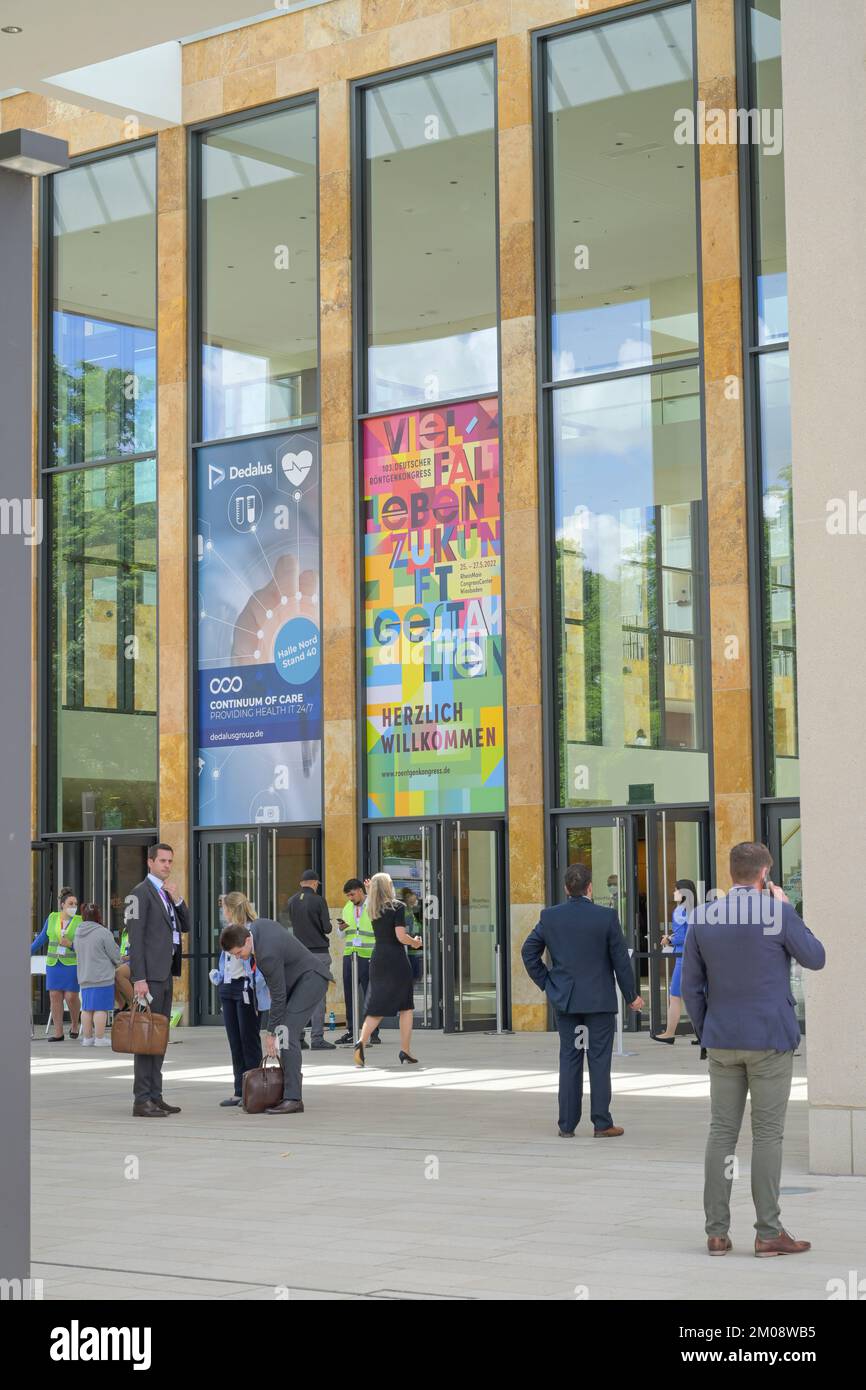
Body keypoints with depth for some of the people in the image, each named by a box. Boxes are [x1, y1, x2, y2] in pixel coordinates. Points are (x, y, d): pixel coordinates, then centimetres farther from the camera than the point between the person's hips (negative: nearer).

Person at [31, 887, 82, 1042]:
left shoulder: (80, 922, -2)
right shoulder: (52, 918, 5)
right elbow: (42, 938, 15)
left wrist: (70, 945, -19)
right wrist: (29, 953, 16)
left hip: (72, 964, -3)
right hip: (53, 964, 3)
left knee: (71, 996, -7)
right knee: (55, 996, -1)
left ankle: (74, 1026, 18)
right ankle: (58, 1033, 2)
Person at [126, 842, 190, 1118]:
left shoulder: (167, 893, 18)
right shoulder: (141, 893, -9)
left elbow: (185, 926, 14)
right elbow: (135, 938, -14)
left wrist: (177, 899, -1)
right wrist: (139, 978, -19)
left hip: (165, 974, 9)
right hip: (150, 974, -9)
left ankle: (155, 1096, 14)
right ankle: (142, 1100, -8)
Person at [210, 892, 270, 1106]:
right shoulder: (229, 931, 14)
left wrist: (254, 989, -18)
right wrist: (218, 979, 16)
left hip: (246, 989, -8)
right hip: (228, 990, 8)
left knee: (249, 1040, -3)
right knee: (235, 1042, 9)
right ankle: (240, 1091, 13)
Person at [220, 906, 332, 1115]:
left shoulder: (267, 954, -31)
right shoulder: (256, 925, -6)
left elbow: (278, 996, -22)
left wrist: (271, 1032, -14)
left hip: (312, 979, -10)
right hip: (299, 977, 10)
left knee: (287, 1033, -16)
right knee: (288, 1033, 6)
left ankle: (293, 1099, -19)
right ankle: (289, 1093, 8)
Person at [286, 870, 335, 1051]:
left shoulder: (292, 901, 6)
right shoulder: (318, 900, -9)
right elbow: (327, 928, -9)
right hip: (319, 951, -5)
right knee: (318, 996, -4)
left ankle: (297, 1037, 11)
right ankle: (317, 1038, -7)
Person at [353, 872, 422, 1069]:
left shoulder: (372, 909, 7)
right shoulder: (397, 907, -9)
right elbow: (401, 937, -16)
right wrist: (415, 942, 5)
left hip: (377, 959, 5)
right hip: (396, 960, -5)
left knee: (377, 1007, 6)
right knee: (406, 1007, 9)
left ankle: (362, 1041, -17)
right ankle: (405, 1051, 7)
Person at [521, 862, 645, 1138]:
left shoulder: (550, 916, -1)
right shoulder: (606, 917, -10)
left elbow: (529, 951, 5)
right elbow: (621, 959, -6)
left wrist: (547, 984, 13)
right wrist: (631, 996, 5)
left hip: (565, 1000, 3)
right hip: (600, 1000, -3)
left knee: (569, 1061, 8)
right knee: (599, 1061, 2)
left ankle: (567, 1125, 8)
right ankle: (602, 1124, 3)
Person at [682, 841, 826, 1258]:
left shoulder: (702, 918, 2)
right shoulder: (778, 913, -11)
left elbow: (691, 985, 6)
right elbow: (816, 958, 4)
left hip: (722, 1041, 4)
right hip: (769, 1039, -4)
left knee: (721, 1131, 7)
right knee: (767, 1134, 1)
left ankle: (716, 1232, 8)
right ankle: (768, 1232, 2)